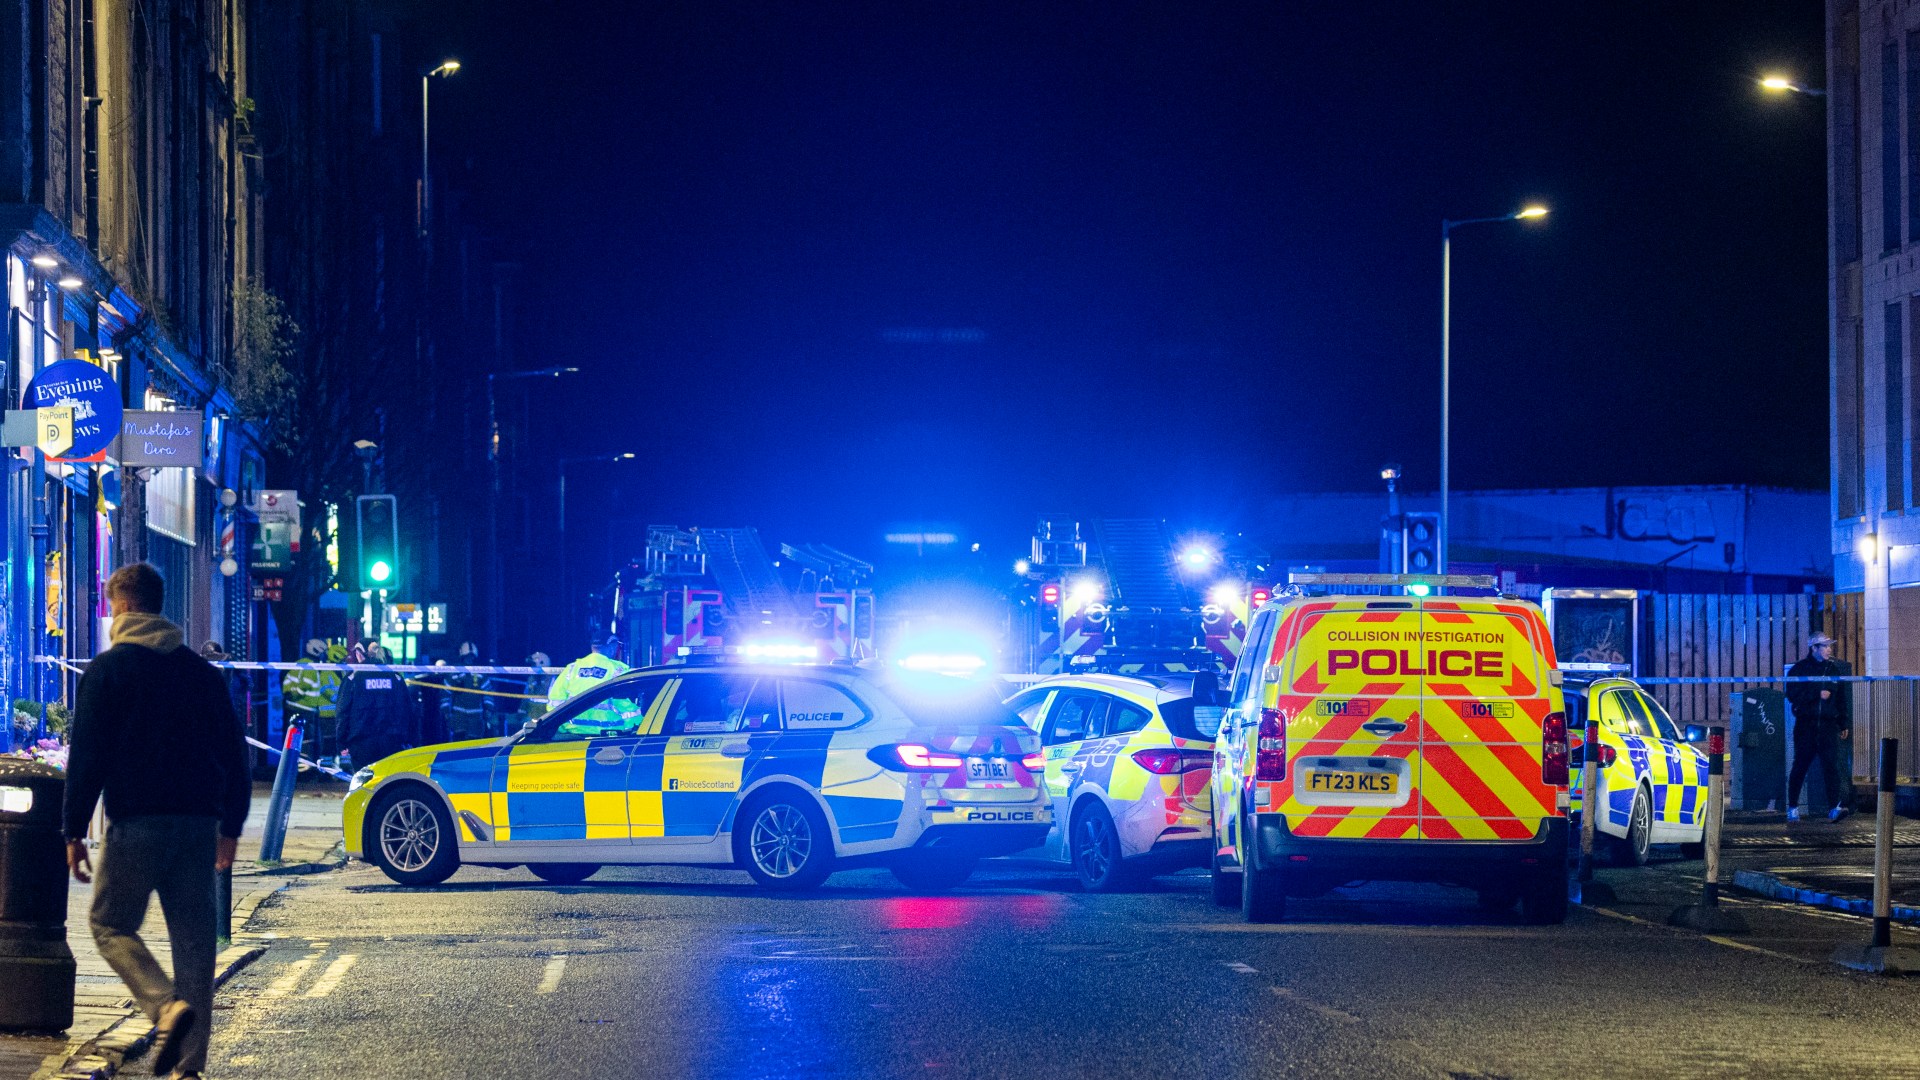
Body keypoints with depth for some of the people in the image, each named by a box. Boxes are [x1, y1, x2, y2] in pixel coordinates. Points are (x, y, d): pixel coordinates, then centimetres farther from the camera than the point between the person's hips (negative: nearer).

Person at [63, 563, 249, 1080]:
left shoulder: (108, 669, -2)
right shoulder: (202, 672, 13)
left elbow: (86, 757, -8)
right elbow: (234, 756, 15)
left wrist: (74, 831, -4)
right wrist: (231, 827, 21)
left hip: (136, 823, -4)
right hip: (199, 824, 5)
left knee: (110, 924, 8)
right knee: (193, 937, 6)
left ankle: (167, 1004, -18)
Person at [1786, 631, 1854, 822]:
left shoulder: (1835, 669, 12)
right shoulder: (1799, 669, 3)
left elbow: (1843, 698, 15)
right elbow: (1792, 695, -7)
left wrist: (1845, 724, 10)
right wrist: (1817, 695, -15)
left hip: (1829, 724, 2)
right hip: (1806, 725, -2)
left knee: (1833, 763, -11)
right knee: (1800, 766, 3)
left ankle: (1836, 806, -17)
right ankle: (1792, 807, 13)